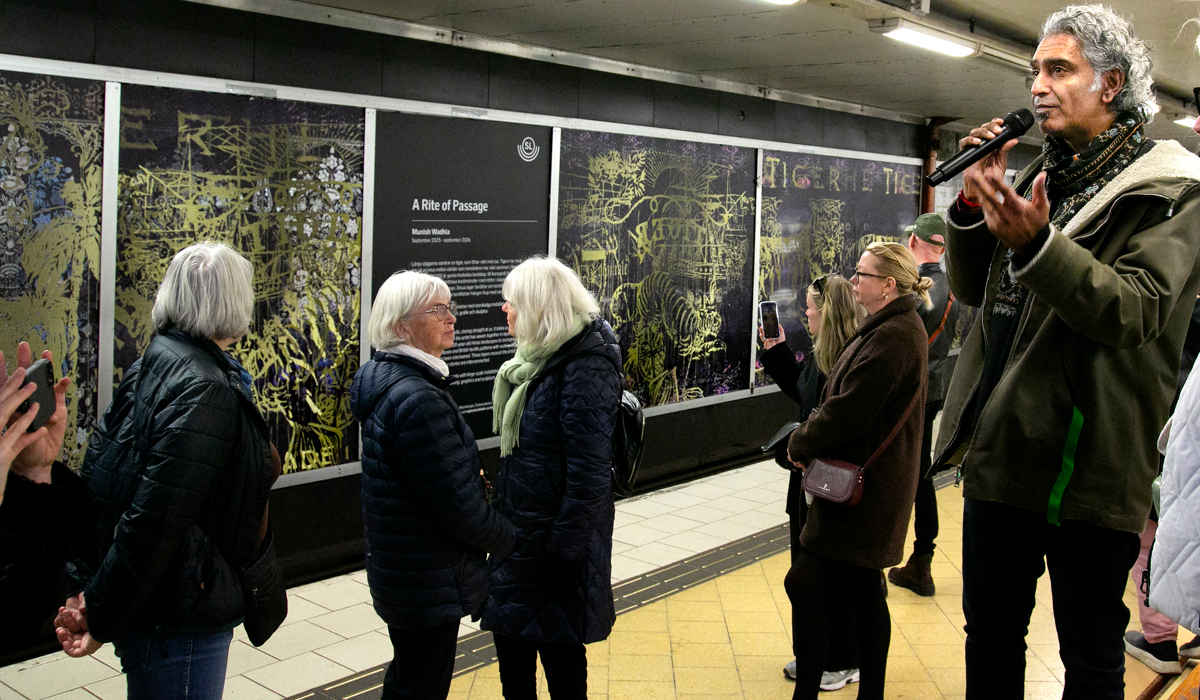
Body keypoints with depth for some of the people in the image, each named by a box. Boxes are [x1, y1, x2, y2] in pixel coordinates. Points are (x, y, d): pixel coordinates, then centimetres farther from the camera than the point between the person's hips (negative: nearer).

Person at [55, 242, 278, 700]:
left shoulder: (151, 368, 6)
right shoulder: (204, 392, -23)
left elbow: (97, 471, 7)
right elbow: (154, 524, -27)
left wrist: (91, 591, 4)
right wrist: (103, 620, -17)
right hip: (179, 626, -9)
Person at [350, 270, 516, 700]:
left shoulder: (387, 379, 6)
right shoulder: (417, 401, -27)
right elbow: (459, 508, -24)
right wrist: (509, 541, -9)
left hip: (400, 567, 10)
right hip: (428, 584, -10)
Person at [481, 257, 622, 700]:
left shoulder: (585, 366, -20)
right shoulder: (538, 357, 8)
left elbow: (589, 468, -22)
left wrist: (565, 545, -22)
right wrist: (500, 513, 17)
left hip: (555, 532, -9)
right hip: (519, 526, 9)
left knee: (559, 648, 7)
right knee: (510, 634, 17)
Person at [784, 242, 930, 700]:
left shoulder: (893, 337, -20)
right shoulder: (895, 328, 15)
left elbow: (848, 410, -22)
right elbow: (849, 399, 16)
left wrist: (800, 444, -7)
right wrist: (808, 439, 4)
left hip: (861, 488, -11)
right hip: (870, 485, 11)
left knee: (807, 585, -7)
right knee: (862, 592, 16)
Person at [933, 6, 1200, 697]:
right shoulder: (1042, 178, 14)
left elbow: (1136, 310, -22)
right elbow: (971, 288, 14)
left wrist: (1035, 245, -35)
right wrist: (973, 202, -2)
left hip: (1088, 467, -6)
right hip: (999, 454, 6)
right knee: (990, 638, 19)